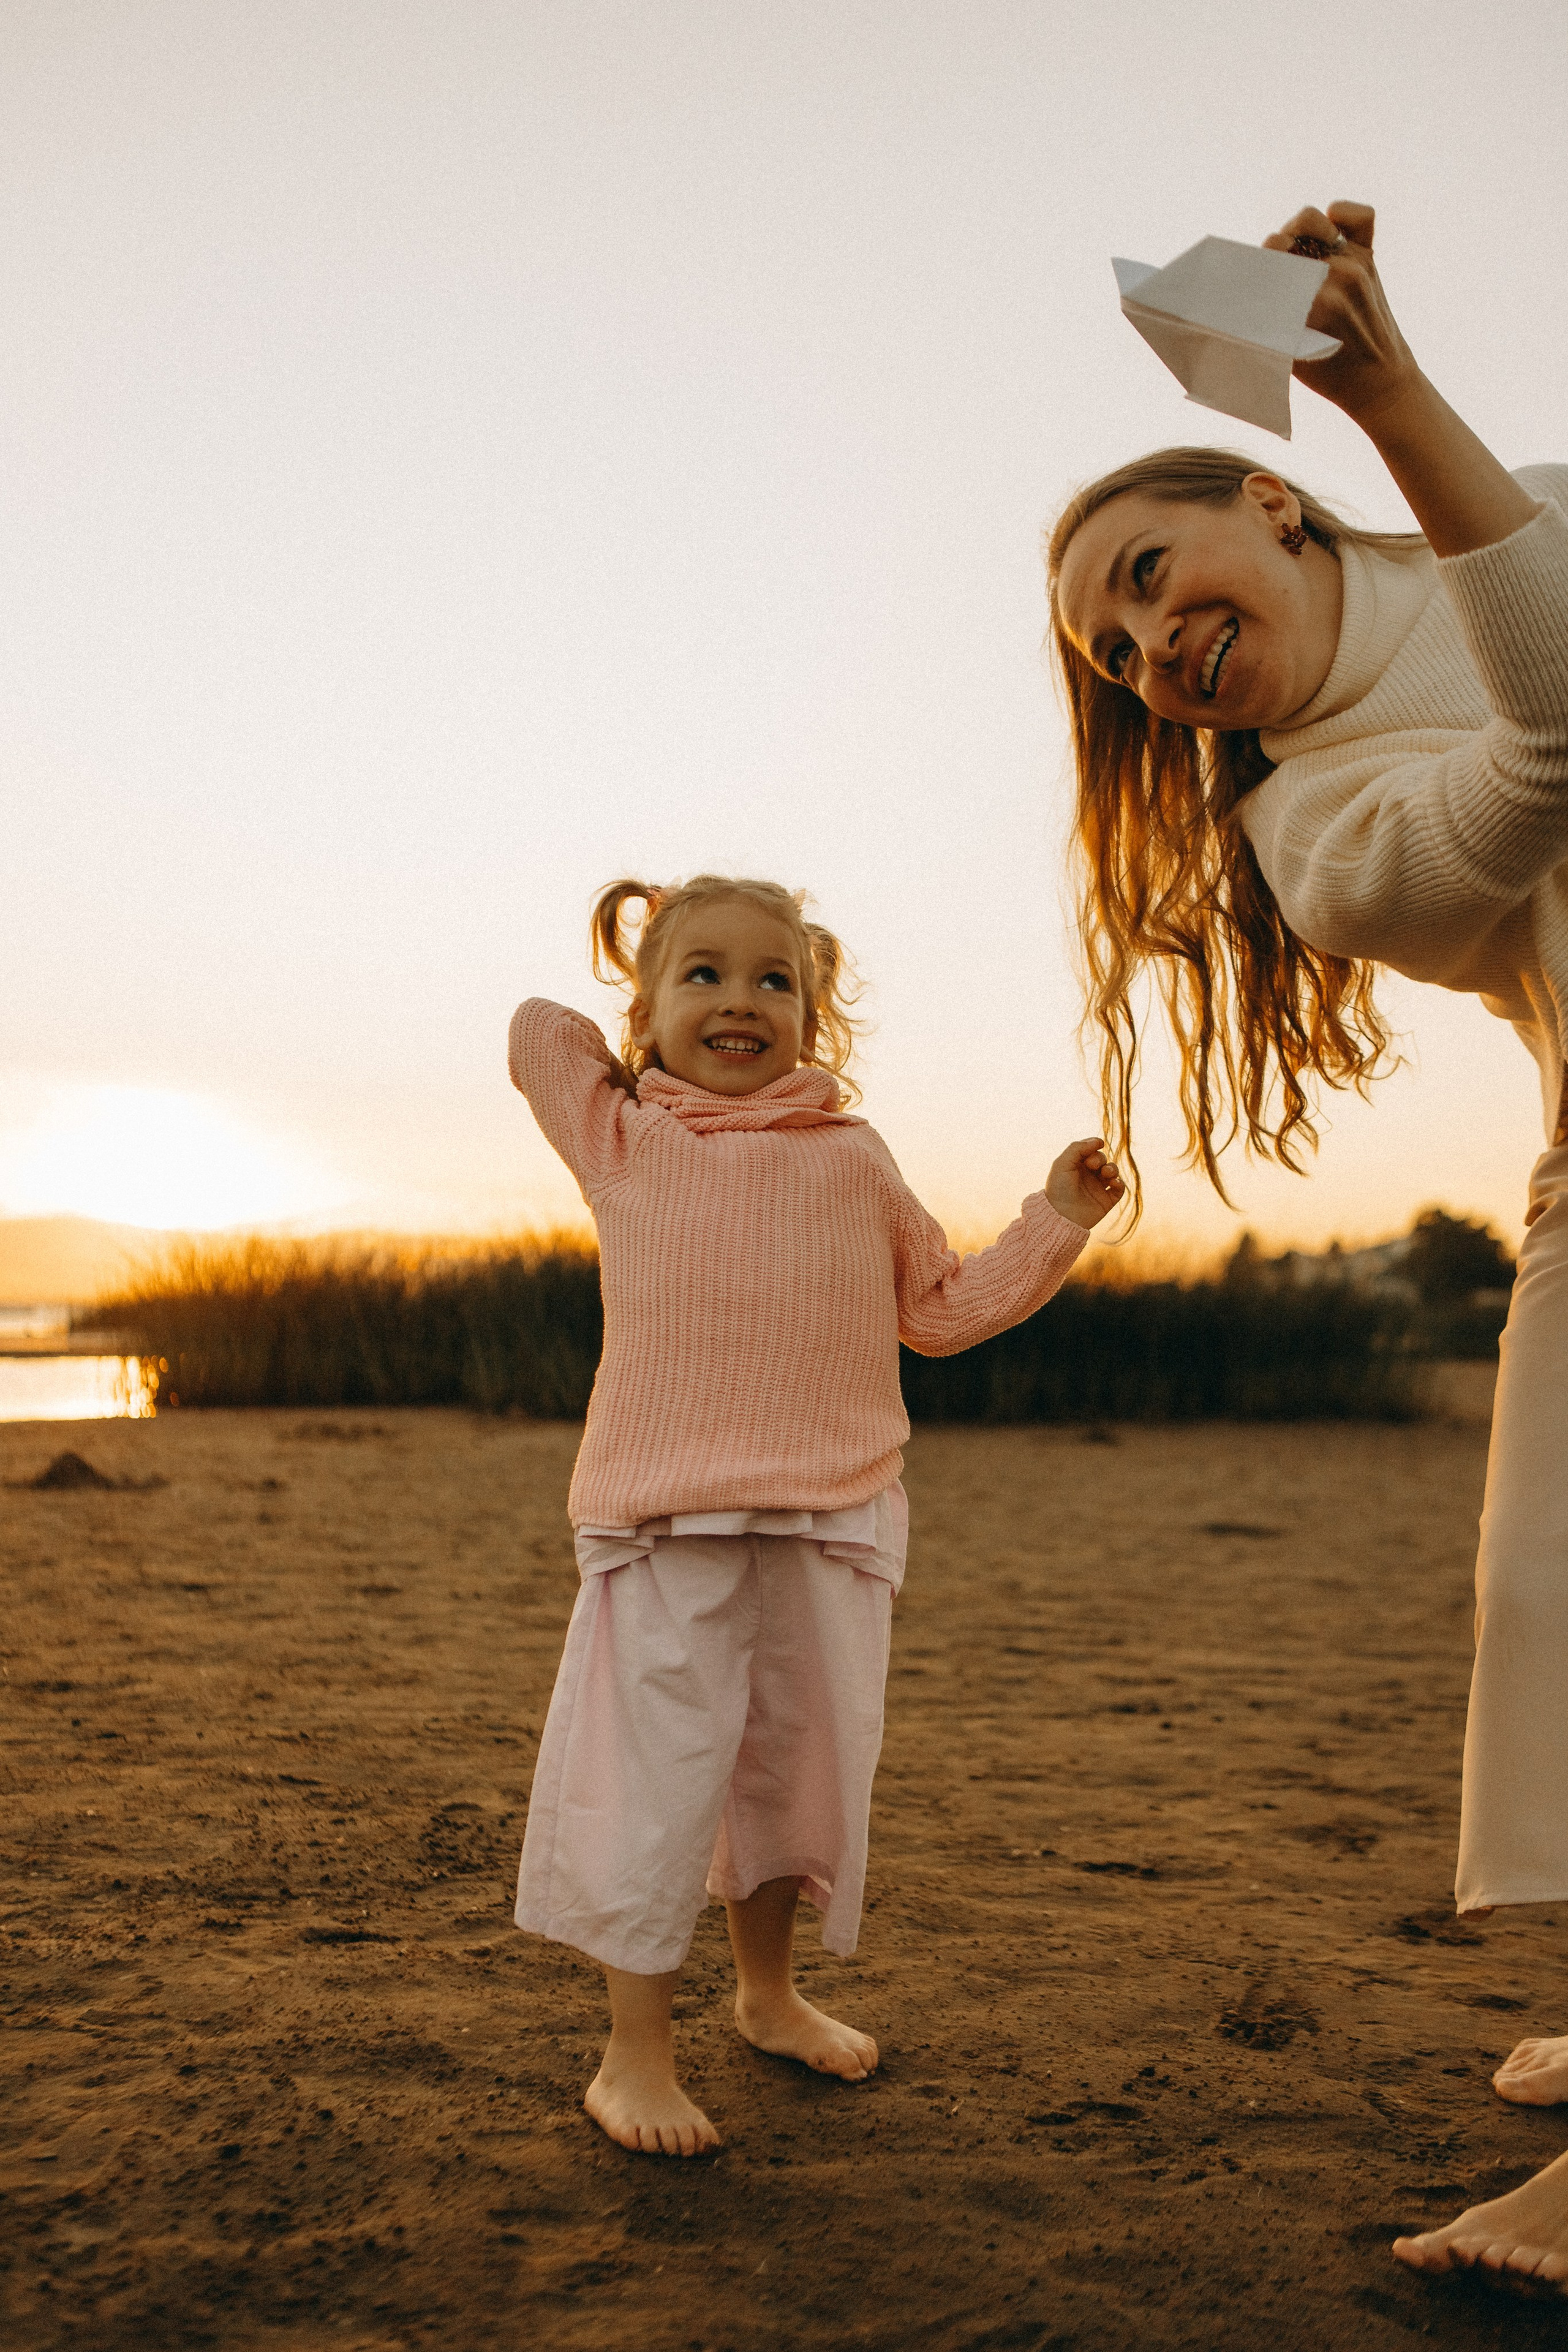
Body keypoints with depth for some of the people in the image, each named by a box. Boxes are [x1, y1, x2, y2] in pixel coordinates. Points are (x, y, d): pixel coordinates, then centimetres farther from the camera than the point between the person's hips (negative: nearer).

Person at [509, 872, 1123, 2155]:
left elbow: (941, 1306, 16)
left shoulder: (851, 1157, 10)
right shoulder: (621, 1139, 7)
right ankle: (637, 2050, 11)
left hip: (832, 1518, 3)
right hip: (665, 1519, -3)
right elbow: (537, 1027, 18)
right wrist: (633, 1066, 20)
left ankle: (769, 1989, 37)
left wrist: (1055, 1221, 8)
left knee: (801, 1761, 14)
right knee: (656, 1774, -5)